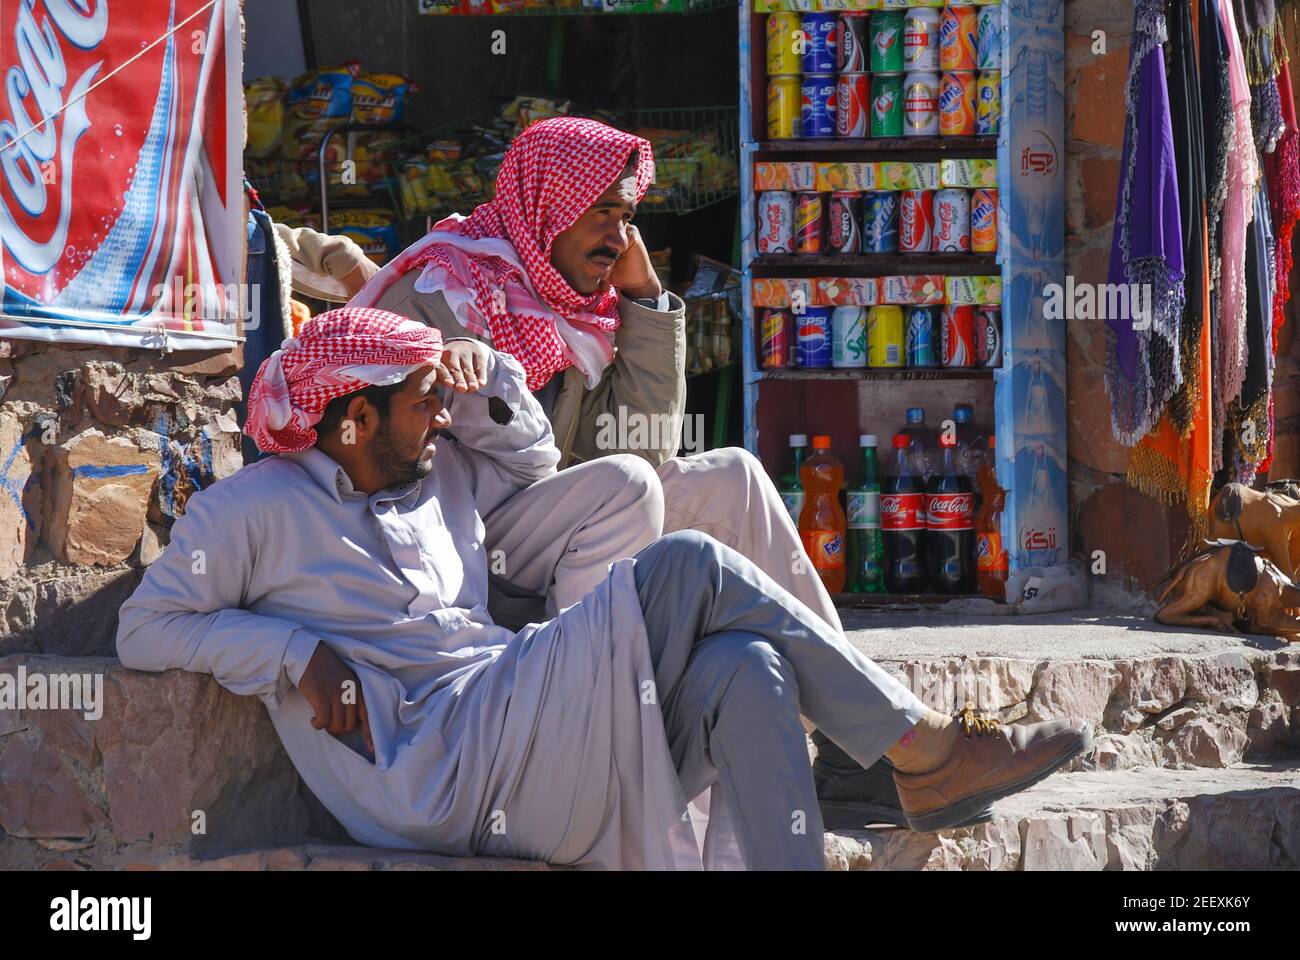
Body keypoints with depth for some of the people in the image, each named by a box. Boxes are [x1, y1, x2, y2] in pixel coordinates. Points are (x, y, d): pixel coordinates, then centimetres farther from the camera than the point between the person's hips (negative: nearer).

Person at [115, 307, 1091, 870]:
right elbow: (149, 628, 2)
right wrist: (298, 652, -10)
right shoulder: (256, 508, 5)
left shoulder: (438, 480, 27)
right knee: (688, 566, -19)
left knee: (745, 668, -21)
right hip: (438, 768, -8)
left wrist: (487, 381, 19)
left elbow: (531, 455, 41)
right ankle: (926, 752, -17)